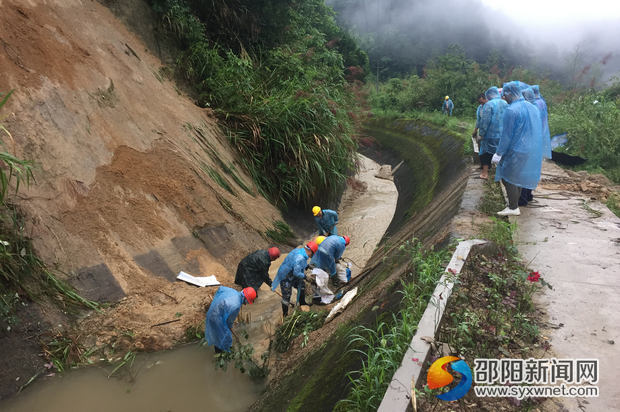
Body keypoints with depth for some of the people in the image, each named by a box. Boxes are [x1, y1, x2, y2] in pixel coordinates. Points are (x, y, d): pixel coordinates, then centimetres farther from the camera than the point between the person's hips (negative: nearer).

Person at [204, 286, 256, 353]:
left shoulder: (233, 291, -11)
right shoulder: (236, 306, -32)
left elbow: (221, 288, 8)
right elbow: (230, 318, -16)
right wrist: (230, 327, 6)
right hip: (216, 318, -9)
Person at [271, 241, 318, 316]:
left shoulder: (299, 250, -3)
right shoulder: (300, 258, -33)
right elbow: (296, 273, -31)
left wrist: (307, 266, 10)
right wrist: (305, 277, -16)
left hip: (292, 276, 10)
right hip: (286, 278, -10)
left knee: (302, 286, 24)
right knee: (286, 297, 2)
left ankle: (302, 304, 44)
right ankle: (285, 315, 19)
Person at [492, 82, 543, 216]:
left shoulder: (511, 110, -17)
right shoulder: (533, 108, 8)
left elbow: (507, 135, -16)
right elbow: (538, 131, 13)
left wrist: (499, 153, -9)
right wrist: (539, 155, 21)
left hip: (515, 152, -8)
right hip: (532, 152, 8)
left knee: (508, 178, 0)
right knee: (517, 178, 17)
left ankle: (513, 208, 2)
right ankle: (514, 203, 27)